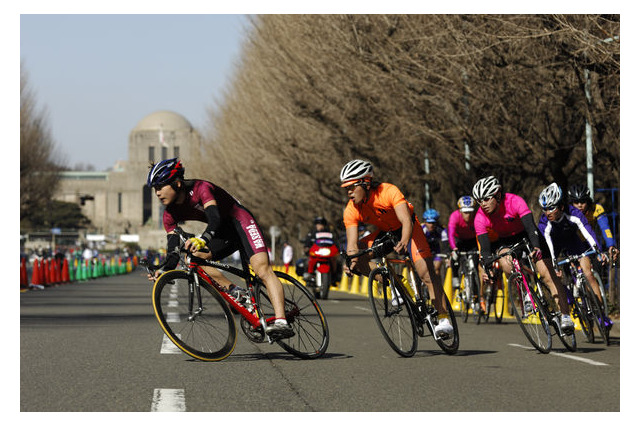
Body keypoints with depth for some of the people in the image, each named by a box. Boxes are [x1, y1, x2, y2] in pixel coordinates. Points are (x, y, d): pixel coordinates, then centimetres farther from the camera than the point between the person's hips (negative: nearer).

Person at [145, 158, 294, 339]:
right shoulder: (170, 214, -5)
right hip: (223, 233, 7)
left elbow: (215, 219, -40)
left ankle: (282, 322, -37)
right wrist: (165, 270, -29)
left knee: (263, 269, -26)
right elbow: (174, 249, -8)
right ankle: (235, 293, -10)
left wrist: (202, 239, -60)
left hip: (240, 222, -7)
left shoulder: (200, 189, -25)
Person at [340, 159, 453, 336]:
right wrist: (350, 262, -45)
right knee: (355, 259, -15)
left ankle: (444, 319, -17)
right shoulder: (351, 211, -20)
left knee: (427, 273, -20)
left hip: (408, 229, -5)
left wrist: (404, 242, -62)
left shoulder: (389, 192, -33)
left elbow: (406, 220, -43)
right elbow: (352, 245, -23)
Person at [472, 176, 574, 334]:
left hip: (526, 235, -2)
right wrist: (486, 268, -43)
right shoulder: (480, 218, -23)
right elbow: (485, 248, -25)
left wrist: (536, 247, -58)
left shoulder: (515, 201, -31)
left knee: (547, 274, -16)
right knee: (506, 264, -32)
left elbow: (530, 226, -41)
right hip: (504, 241, 2)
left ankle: (565, 315, -16)